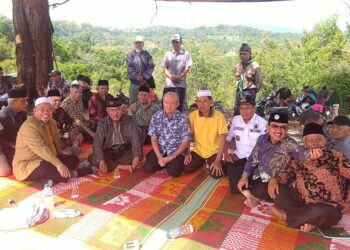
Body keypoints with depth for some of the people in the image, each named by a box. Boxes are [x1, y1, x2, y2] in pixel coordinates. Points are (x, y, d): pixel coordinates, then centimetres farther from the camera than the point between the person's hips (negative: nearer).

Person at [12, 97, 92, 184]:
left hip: (46, 160, 10)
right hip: (27, 166, -10)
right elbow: (41, 149, -34)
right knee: (48, 168, -39)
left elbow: (56, 143, 9)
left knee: (74, 159, 2)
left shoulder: (51, 122, 7)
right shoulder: (29, 126, -22)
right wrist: (58, 164, -41)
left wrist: (61, 161, 1)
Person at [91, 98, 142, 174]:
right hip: (108, 153, 0)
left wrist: (136, 157, -32)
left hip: (125, 152, 1)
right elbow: (97, 144, -18)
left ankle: (110, 166, -19)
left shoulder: (130, 121, -10)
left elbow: (136, 141, -15)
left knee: (139, 155, -27)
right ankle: (123, 167, -25)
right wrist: (102, 161, -34)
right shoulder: (102, 123, -11)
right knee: (93, 158, -27)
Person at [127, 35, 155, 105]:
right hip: (134, 82, -1)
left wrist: (144, 76, -12)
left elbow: (151, 66, 0)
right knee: (133, 102, 1)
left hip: (146, 82, 1)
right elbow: (130, 68, -2)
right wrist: (137, 77, -15)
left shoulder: (147, 54, 10)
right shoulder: (130, 55, 8)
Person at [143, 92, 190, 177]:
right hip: (159, 149, 2)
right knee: (148, 168, -17)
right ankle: (165, 163, 12)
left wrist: (171, 157, -17)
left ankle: (174, 163, 11)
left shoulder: (183, 120, -10)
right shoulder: (156, 117, -3)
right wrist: (159, 157, -15)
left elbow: (185, 142, -8)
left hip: (176, 151, -2)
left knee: (173, 172, -24)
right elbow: (153, 139, -2)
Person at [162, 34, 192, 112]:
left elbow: (187, 68, 0)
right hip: (169, 83, 2)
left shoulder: (186, 54, 6)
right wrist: (171, 76, -10)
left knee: (179, 105, -1)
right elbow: (165, 68, 9)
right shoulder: (167, 54, 13)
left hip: (181, 83, -2)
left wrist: (179, 77, -15)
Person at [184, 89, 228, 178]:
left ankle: (219, 165, 14)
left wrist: (218, 161, -21)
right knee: (186, 169, -13)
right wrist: (188, 153, -7)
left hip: (214, 152, -3)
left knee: (216, 174, -23)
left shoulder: (219, 116, -16)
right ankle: (202, 162, 17)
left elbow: (222, 139, -16)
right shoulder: (192, 115, -8)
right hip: (198, 151, 3)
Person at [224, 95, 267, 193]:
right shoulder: (235, 120, 3)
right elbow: (227, 138, 11)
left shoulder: (262, 123, -9)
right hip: (239, 155, 4)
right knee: (228, 166, -23)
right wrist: (226, 154, -4)